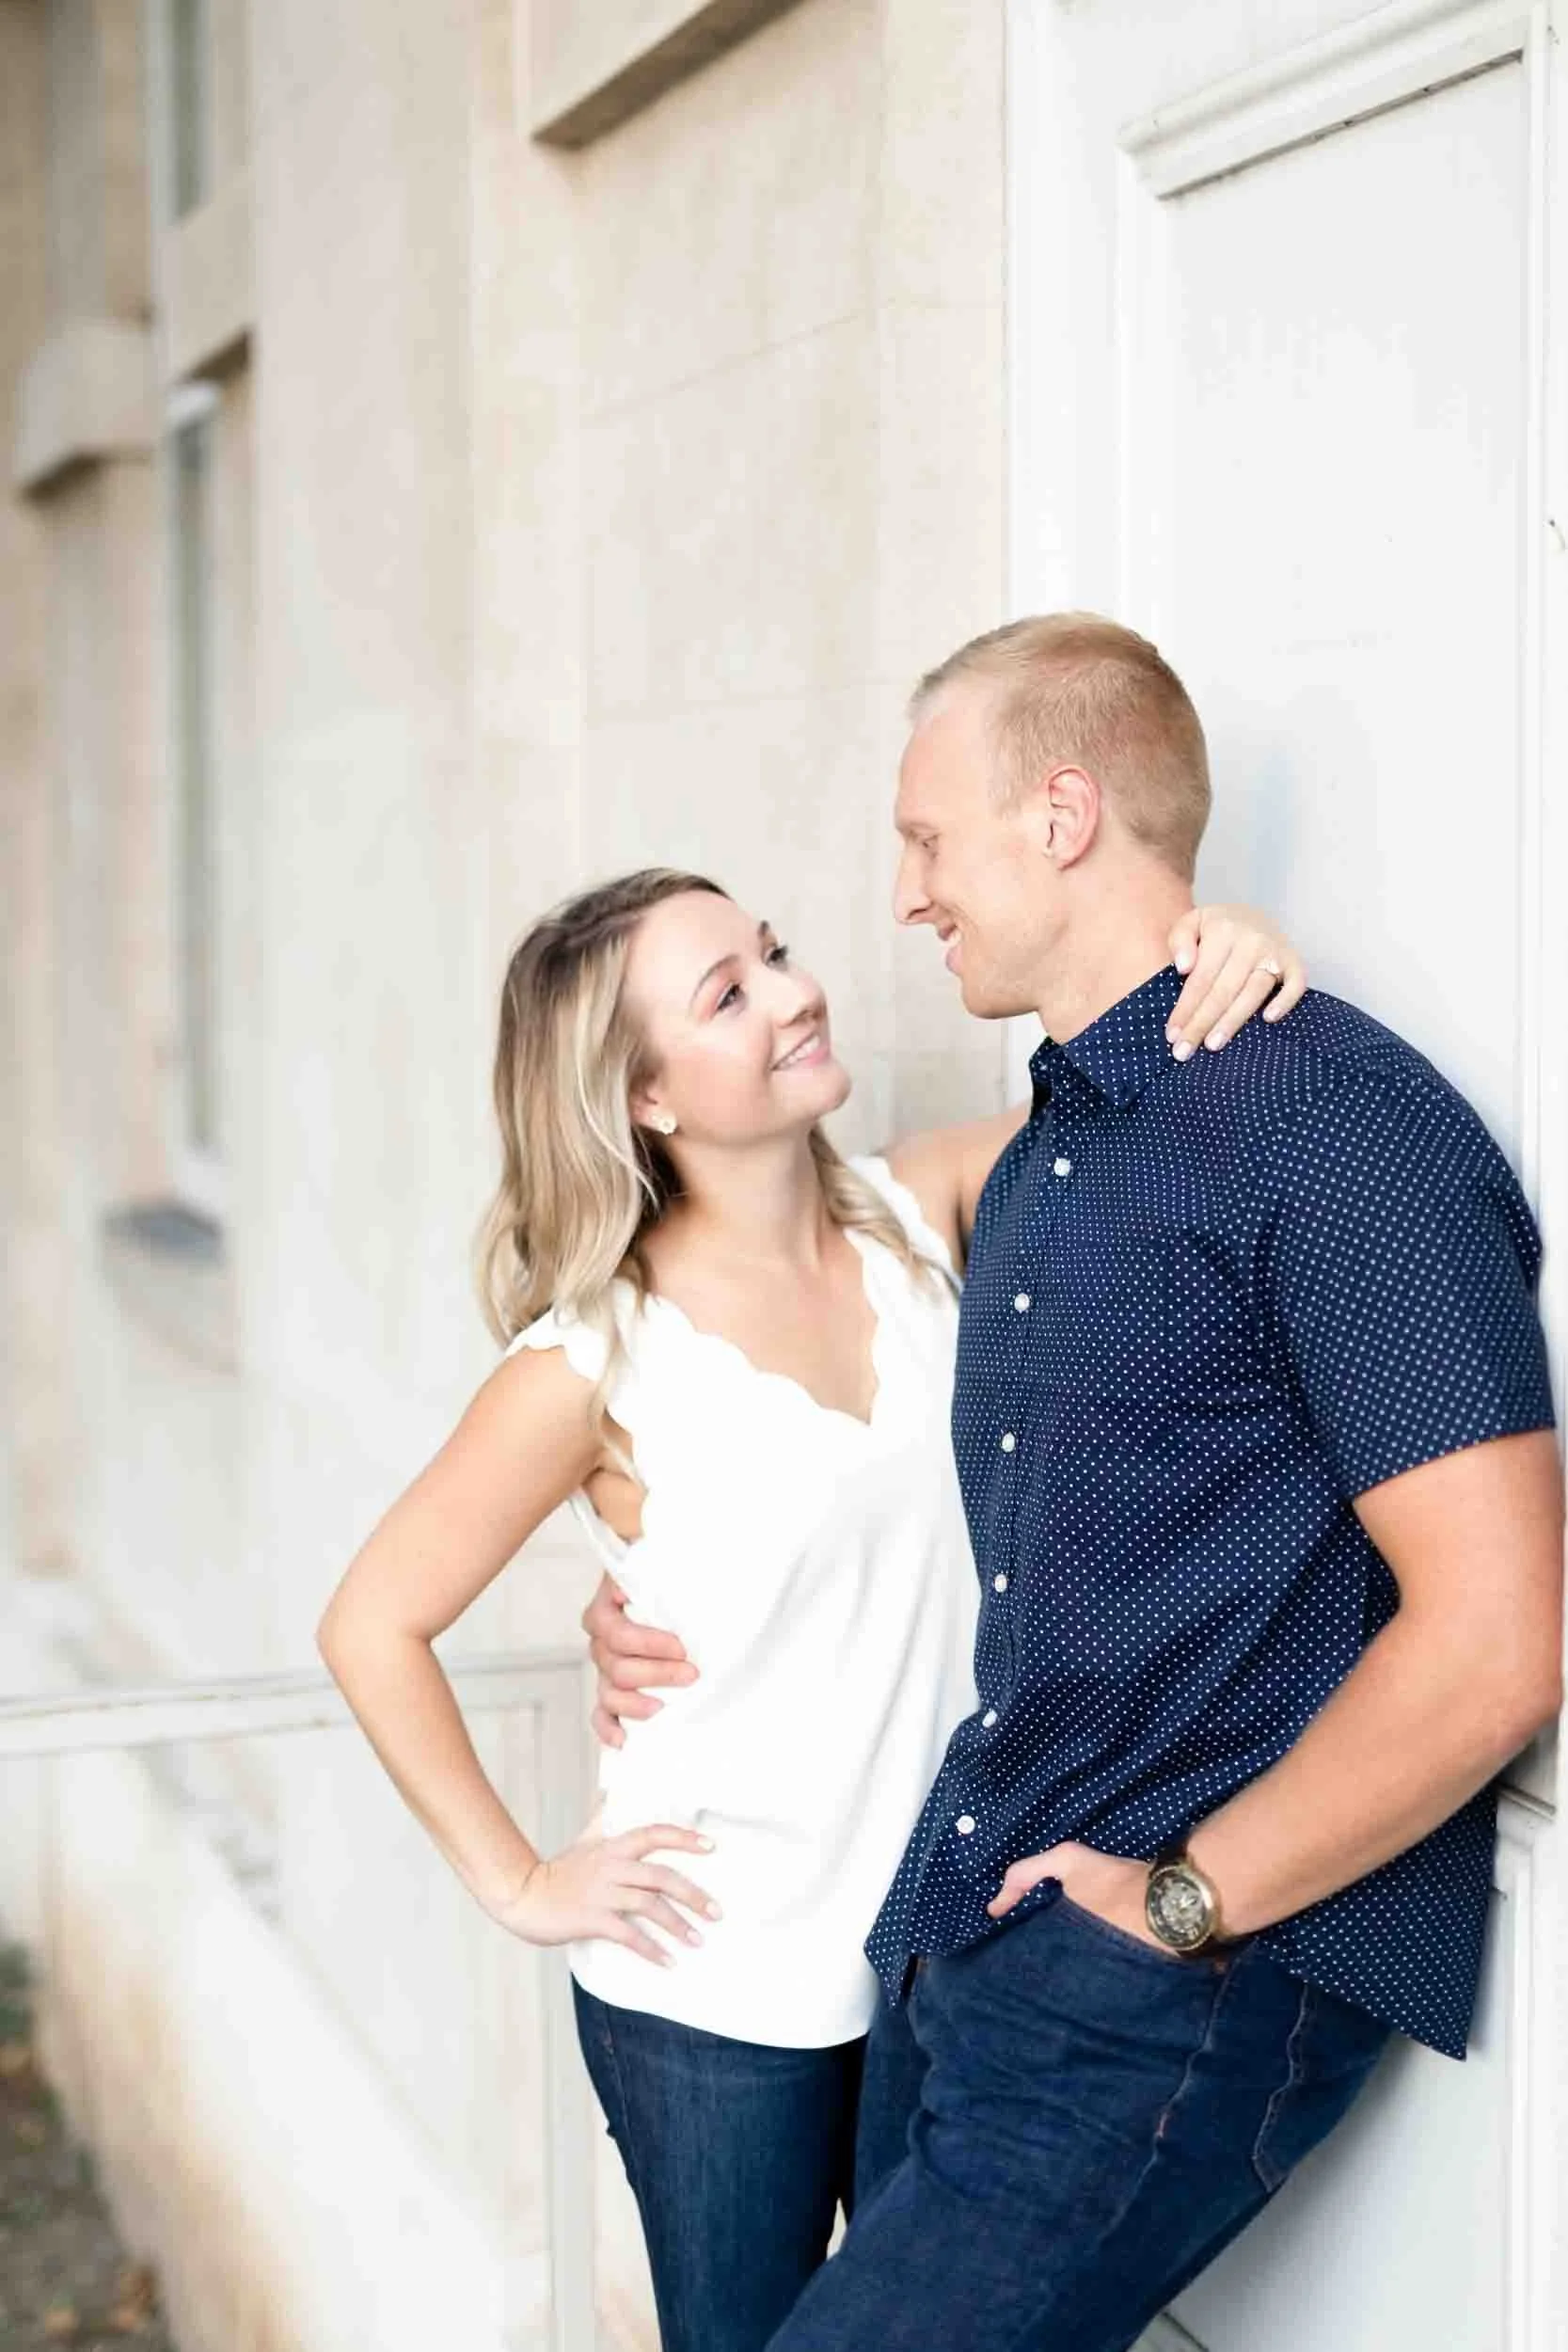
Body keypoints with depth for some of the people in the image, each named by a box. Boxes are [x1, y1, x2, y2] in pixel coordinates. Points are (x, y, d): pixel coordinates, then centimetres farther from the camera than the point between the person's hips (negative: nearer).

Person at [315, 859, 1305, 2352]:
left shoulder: (920, 1215, -4)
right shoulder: (599, 1357, -15)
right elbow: (372, 1626, -8)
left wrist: (1215, 962, -23)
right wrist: (517, 1885, -8)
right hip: (716, 1987, -4)